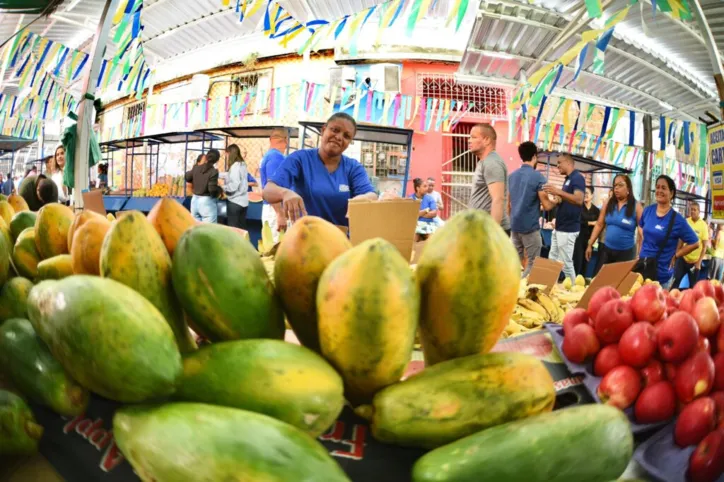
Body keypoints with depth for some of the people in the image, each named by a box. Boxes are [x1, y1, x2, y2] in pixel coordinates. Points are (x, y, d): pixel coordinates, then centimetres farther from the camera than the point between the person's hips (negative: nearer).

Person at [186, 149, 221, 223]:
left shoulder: (196, 167, 1)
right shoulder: (213, 171, -17)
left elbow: (187, 177, 16)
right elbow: (212, 189, -20)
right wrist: (220, 189, -1)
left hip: (195, 200, 7)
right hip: (207, 202, -7)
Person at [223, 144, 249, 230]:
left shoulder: (235, 166, -15)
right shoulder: (242, 164, 9)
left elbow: (234, 185, -20)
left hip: (235, 201, -8)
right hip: (243, 201, 8)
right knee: (242, 228, 11)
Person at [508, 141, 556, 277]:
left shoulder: (512, 176, 8)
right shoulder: (538, 177, -12)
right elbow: (547, 206, -11)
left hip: (514, 225, 7)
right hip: (530, 226, -7)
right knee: (533, 263, 3)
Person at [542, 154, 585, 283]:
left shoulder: (577, 178, -13)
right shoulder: (568, 179, 17)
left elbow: (579, 200, -28)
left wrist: (559, 192, -37)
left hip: (568, 229, -10)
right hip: (559, 227, 10)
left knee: (566, 263, -5)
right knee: (552, 261, 14)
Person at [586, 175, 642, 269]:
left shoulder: (636, 206, -6)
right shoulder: (609, 203, 3)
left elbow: (642, 233, -6)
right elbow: (599, 225, 6)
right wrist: (590, 245, 4)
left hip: (626, 252, -3)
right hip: (606, 249, 3)